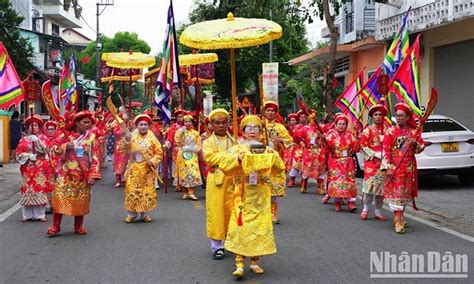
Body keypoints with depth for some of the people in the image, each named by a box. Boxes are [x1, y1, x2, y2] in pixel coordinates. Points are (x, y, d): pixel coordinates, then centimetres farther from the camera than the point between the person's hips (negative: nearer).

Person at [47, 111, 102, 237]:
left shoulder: (91, 137, 1)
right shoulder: (67, 135, 0)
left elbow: (95, 158, -2)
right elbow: (56, 149, 3)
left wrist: (93, 175, -9)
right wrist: (66, 146, -16)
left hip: (82, 174, 1)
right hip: (66, 173, 0)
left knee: (81, 199, 6)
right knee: (60, 197, -4)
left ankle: (78, 226, 19)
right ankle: (55, 226, 4)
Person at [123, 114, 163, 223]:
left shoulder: (152, 138, 0)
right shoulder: (132, 137, 3)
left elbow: (159, 153, 2)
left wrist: (153, 161, -14)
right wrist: (126, 141, -18)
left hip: (147, 170, 0)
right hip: (134, 168, 1)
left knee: (147, 191, 1)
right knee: (132, 191, -1)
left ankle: (145, 213, 13)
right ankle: (131, 213, 10)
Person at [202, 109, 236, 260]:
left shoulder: (234, 140, 14)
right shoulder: (208, 142, 5)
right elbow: (210, 157, -14)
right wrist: (230, 154, -14)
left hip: (233, 179, 2)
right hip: (216, 179, -2)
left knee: (232, 210, 3)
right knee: (216, 212, -1)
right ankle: (217, 246, 6)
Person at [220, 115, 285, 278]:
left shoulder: (267, 150, 9)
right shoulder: (237, 149, 1)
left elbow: (279, 169, 0)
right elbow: (224, 165, -13)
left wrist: (274, 156, -16)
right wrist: (239, 157, -25)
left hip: (262, 196, 3)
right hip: (243, 195, -3)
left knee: (260, 227, 5)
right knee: (241, 226, -8)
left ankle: (255, 262, 18)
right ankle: (239, 264, -6)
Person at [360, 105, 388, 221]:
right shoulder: (368, 130, 1)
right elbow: (363, 146, -4)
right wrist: (375, 154, -13)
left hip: (384, 162, 4)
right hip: (371, 161, -4)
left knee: (381, 185, 5)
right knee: (370, 184, -10)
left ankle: (378, 211, 14)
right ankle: (365, 209, 4)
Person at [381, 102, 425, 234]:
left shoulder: (414, 131, 6)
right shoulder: (391, 131, -2)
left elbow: (420, 149, 8)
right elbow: (385, 150, -7)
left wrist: (415, 144, -15)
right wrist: (387, 167, -15)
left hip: (409, 167, 3)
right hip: (394, 166, -3)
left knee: (406, 192, 11)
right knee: (395, 192, -9)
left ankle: (400, 215, 28)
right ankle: (398, 220, -10)